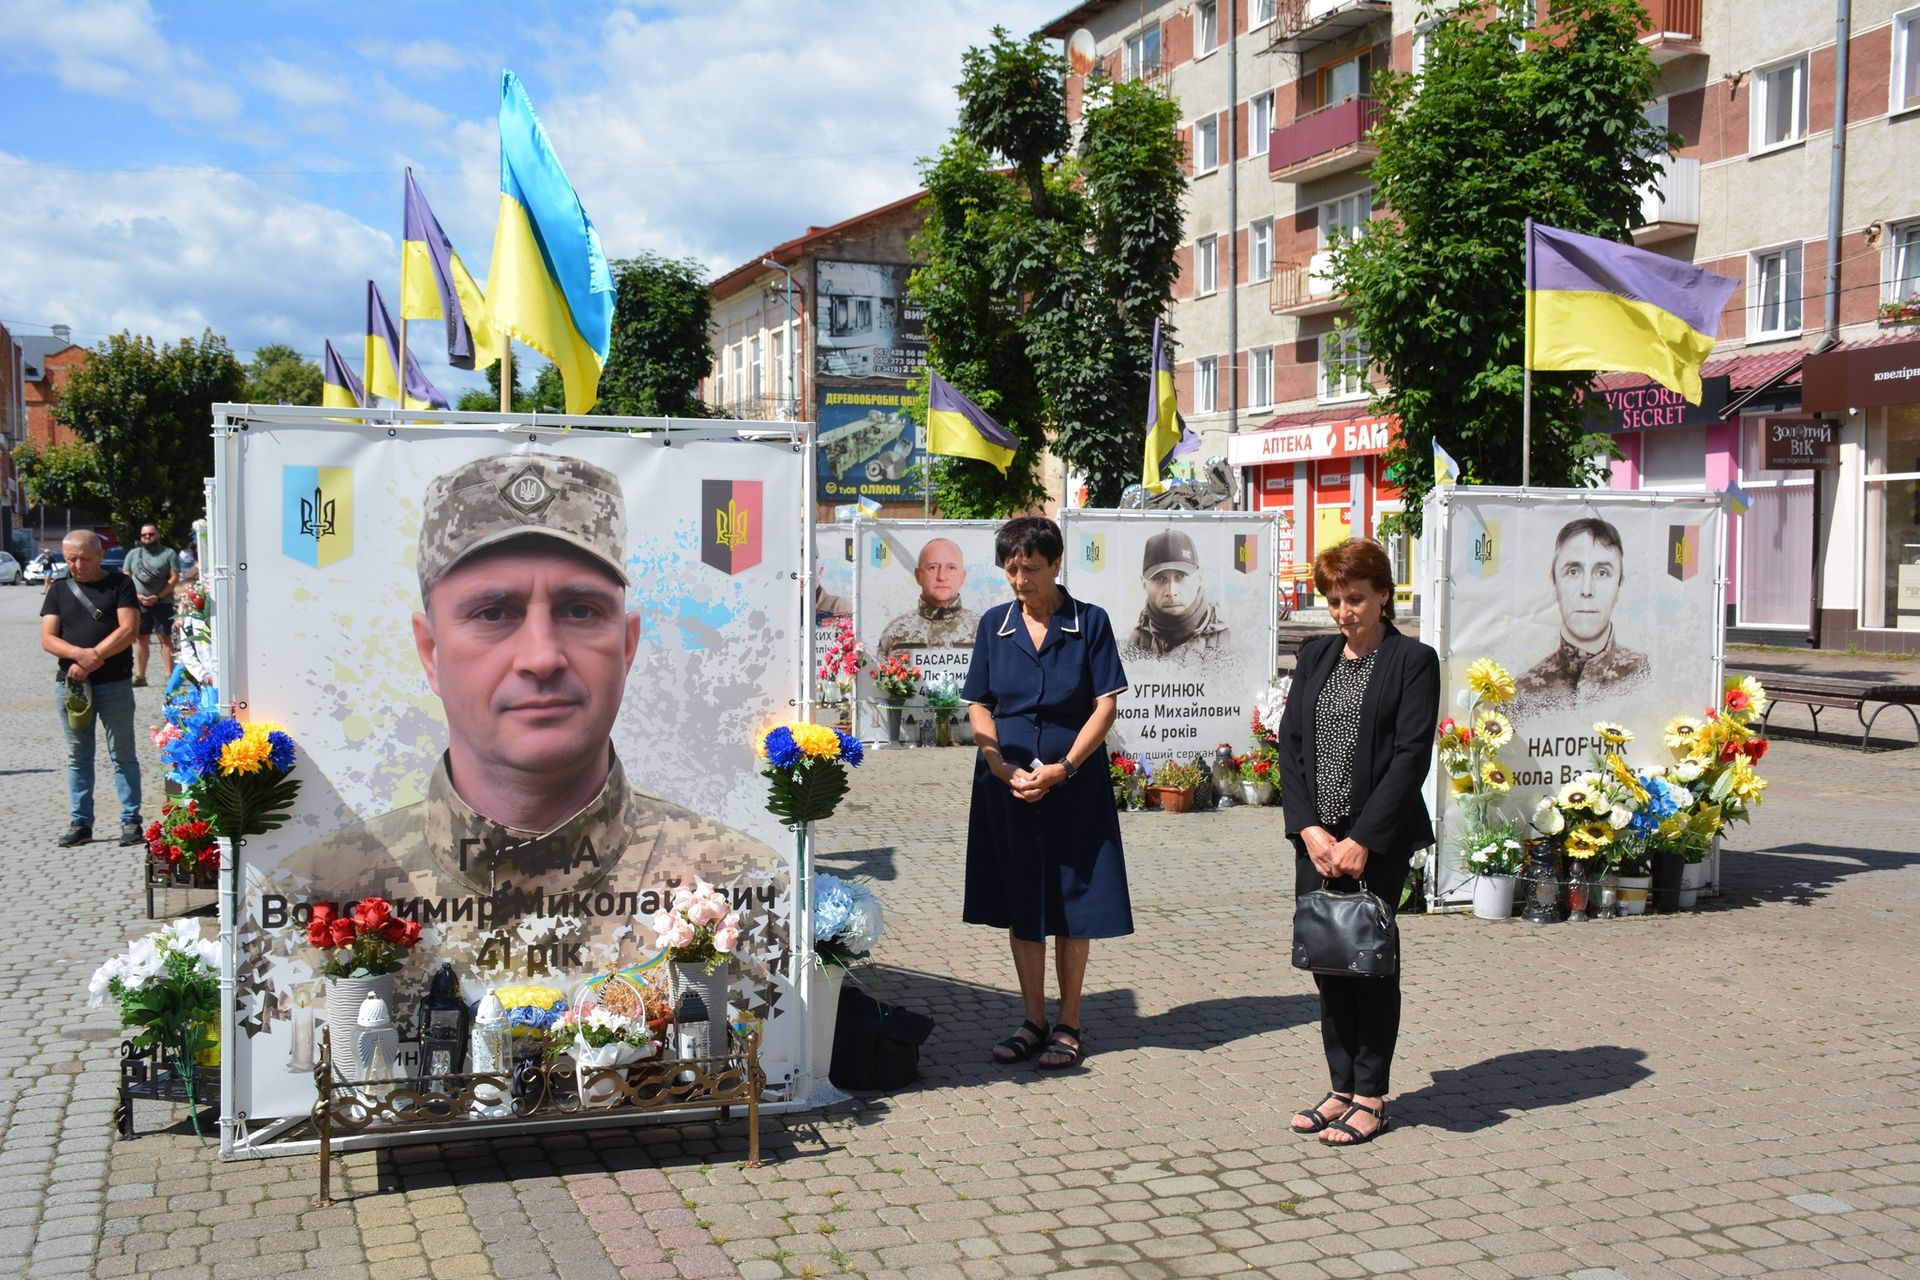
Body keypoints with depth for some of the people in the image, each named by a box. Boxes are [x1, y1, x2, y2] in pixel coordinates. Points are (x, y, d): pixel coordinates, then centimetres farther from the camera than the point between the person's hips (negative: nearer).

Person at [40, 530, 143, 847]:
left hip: (114, 683, -3)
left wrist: (93, 659, -16)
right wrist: (81, 654, -17)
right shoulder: (59, 591, 11)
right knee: (77, 756, 9)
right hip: (71, 685, 3)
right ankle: (80, 823, 15)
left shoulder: (119, 583, 2)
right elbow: (47, 639, 2)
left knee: (123, 754, 1)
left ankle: (130, 821, 6)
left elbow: (129, 630, -9)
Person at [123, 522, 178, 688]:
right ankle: (140, 676, 7)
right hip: (139, 603, 3)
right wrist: (138, 596, -6)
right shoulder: (133, 554, 15)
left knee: (165, 638, -5)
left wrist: (158, 597, -13)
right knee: (141, 639, 4)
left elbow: (174, 579, -3)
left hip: (162, 602, -3)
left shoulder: (169, 553, 4)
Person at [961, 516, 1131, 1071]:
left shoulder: (1090, 623, -3)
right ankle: (1034, 1020, 21)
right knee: (1020, 905, 9)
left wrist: (1063, 768, -16)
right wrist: (1002, 768, -10)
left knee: (1071, 907, 3)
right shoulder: (995, 624, 5)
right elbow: (978, 706, 6)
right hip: (1007, 784, 3)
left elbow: (1105, 706, -6)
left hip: (1074, 783, -3)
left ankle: (1069, 1025, 15)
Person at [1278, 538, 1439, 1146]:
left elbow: (1411, 756, -11)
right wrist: (1309, 828, -6)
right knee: (1327, 961, 8)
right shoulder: (1315, 656, 12)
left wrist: (1361, 840, -16)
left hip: (1378, 841, -5)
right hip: (1316, 838, 5)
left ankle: (1370, 1098, 12)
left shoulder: (1413, 661, -4)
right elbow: (1290, 743, 7)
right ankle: (1342, 1088, 20)